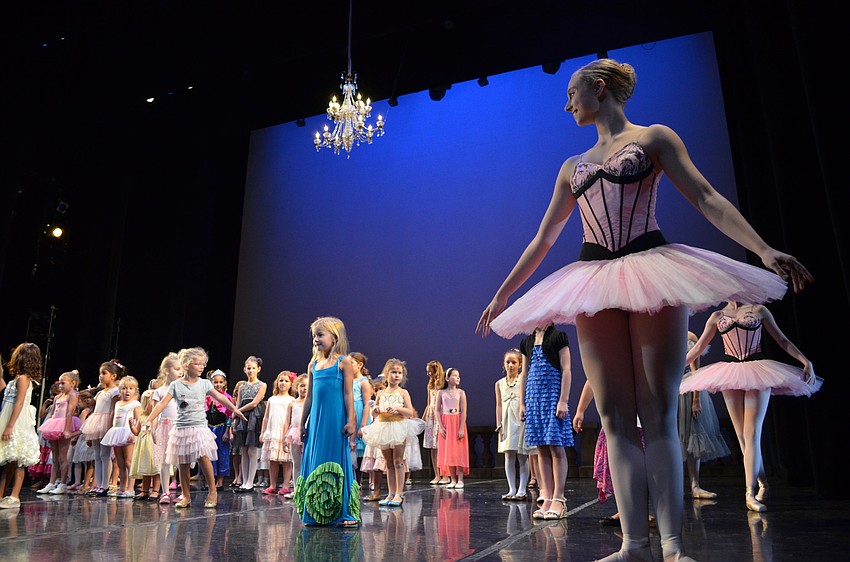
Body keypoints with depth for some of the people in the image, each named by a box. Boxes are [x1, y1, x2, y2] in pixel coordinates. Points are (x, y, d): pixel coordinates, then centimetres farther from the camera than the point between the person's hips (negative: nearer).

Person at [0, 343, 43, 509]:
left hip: (17, 424, -9)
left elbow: (19, 403, -17)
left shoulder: (22, 378, -10)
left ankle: (14, 497, -3)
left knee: (16, 462, -5)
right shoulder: (19, 378, 15)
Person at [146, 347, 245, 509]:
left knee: (203, 457, -14)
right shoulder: (176, 385, 0)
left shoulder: (204, 383, 3)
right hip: (181, 428, 1)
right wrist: (149, 421, -11)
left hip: (199, 427, 0)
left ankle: (212, 491, 0)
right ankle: (186, 496, 17)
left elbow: (219, 397, 6)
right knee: (183, 465, 5)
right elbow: (162, 404, -4)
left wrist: (234, 409, 1)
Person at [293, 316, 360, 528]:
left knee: (337, 462, -3)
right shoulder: (313, 364, 12)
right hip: (316, 421, 6)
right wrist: (303, 423, 14)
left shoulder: (343, 362, -4)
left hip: (336, 421, -6)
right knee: (315, 462, 9)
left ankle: (344, 513, 6)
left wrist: (350, 420, -12)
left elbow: (348, 393, -7)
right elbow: (309, 396, 15)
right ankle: (316, 513, 19)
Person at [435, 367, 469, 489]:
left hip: (458, 423, -1)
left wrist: (461, 428, -12)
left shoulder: (461, 392, -1)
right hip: (446, 423, 2)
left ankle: (460, 480, 4)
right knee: (447, 451, 3)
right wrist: (440, 426, -8)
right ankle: (453, 480, 11)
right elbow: (437, 410, 1)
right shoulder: (441, 393, 2)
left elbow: (464, 411, -5)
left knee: (458, 451, -2)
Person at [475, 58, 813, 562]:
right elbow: (543, 239, 22)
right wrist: (502, 294, 20)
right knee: (616, 418, -2)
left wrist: (766, 250, -13)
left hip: (652, 271, -4)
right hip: (594, 284, 4)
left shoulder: (655, 137, 10)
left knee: (658, 415, -6)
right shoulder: (573, 167, 22)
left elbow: (706, 198, 0)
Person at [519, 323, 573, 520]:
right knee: (542, 450, 5)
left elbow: (566, 370, -6)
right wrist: (522, 403, 12)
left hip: (553, 395, -5)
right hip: (534, 397, 5)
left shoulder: (558, 337, 0)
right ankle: (547, 499, 9)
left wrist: (563, 400, -14)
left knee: (556, 448, -6)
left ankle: (558, 499, -2)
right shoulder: (527, 342, 16)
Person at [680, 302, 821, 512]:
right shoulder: (717, 316, 11)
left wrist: (806, 362, -3)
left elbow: (782, 340, 8)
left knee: (752, 433, -11)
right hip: (729, 374, 3)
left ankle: (750, 493, -12)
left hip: (757, 372, -2)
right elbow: (697, 347, 12)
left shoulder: (759, 310, 6)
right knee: (742, 436, 3)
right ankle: (762, 483, 18)